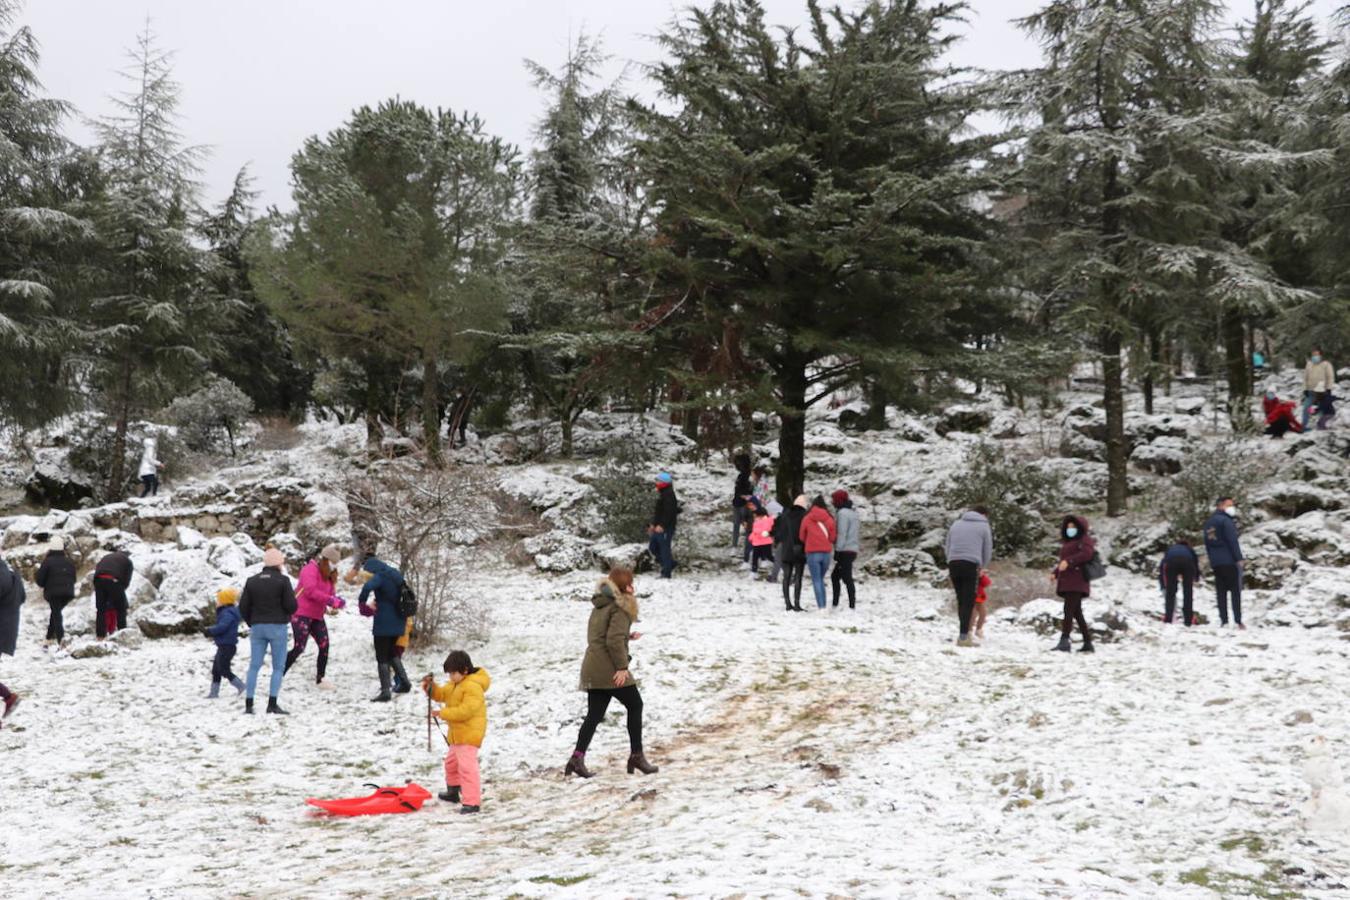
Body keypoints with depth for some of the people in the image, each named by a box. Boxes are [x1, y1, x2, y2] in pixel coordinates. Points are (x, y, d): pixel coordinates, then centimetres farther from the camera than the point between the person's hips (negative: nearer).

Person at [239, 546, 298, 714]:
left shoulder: (252, 581, 6)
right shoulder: (283, 580, -8)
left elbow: (243, 607, 5)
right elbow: (291, 606, -11)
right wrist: (285, 615, 12)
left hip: (257, 627, 4)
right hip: (277, 627, -4)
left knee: (254, 666, 9)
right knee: (278, 667, 3)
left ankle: (248, 705, 6)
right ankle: (272, 704, -5)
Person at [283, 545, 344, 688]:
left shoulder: (329, 575, 15)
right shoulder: (310, 569, -12)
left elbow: (330, 594, 12)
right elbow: (310, 591, -24)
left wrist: (337, 601, -11)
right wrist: (330, 600, -27)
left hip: (317, 616, 8)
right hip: (301, 614, -8)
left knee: (324, 646, 3)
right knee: (299, 648, -14)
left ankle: (319, 679, 14)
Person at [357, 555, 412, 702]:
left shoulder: (380, 576, -13)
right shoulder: (396, 575, 12)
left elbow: (368, 587, -33)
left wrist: (361, 602, -15)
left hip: (384, 623, -8)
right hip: (397, 622, 8)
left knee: (382, 658, -1)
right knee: (391, 653, 23)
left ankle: (385, 692, -2)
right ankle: (405, 682, 21)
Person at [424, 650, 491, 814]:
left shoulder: (473, 686, -22)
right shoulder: (456, 684, 12)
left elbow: (465, 710, -28)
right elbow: (442, 694, 15)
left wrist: (443, 713, -25)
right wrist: (431, 687, -5)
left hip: (469, 733, -11)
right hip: (458, 733, 11)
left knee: (467, 766, -17)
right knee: (451, 762, 26)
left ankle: (472, 802, -17)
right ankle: (453, 792, 47)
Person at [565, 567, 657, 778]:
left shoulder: (600, 606, 17)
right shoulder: (620, 608, -11)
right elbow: (614, 640, -20)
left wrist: (627, 636, 21)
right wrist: (622, 667, -18)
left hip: (592, 669, 8)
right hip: (610, 670, -8)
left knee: (594, 714, 8)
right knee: (635, 705, 7)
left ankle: (578, 757, -4)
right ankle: (636, 756, 8)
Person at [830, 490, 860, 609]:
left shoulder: (842, 513, -12)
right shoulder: (853, 512, 17)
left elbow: (841, 534, -17)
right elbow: (858, 533, 20)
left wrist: (837, 551, -15)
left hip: (845, 550, -10)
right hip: (853, 550, 10)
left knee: (847, 578, -9)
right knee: (835, 576, 16)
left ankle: (852, 605, -11)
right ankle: (835, 603, 17)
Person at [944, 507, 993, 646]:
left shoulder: (956, 524, 22)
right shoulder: (984, 526, 10)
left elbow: (948, 547, 21)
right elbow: (987, 550, 12)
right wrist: (982, 567, 27)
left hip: (953, 563, 4)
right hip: (971, 565, -4)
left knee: (961, 601, 12)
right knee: (968, 602, -5)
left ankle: (964, 632, 15)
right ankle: (963, 636, -11)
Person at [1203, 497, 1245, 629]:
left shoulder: (1208, 522, 15)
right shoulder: (1226, 520, -10)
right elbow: (1233, 541, -14)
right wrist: (1239, 558, -11)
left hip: (1215, 562, 7)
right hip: (1230, 561, -7)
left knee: (1221, 591, 7)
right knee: (1235, 591, -4)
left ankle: (1223, 620, 3)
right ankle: (1238, 621, -9)